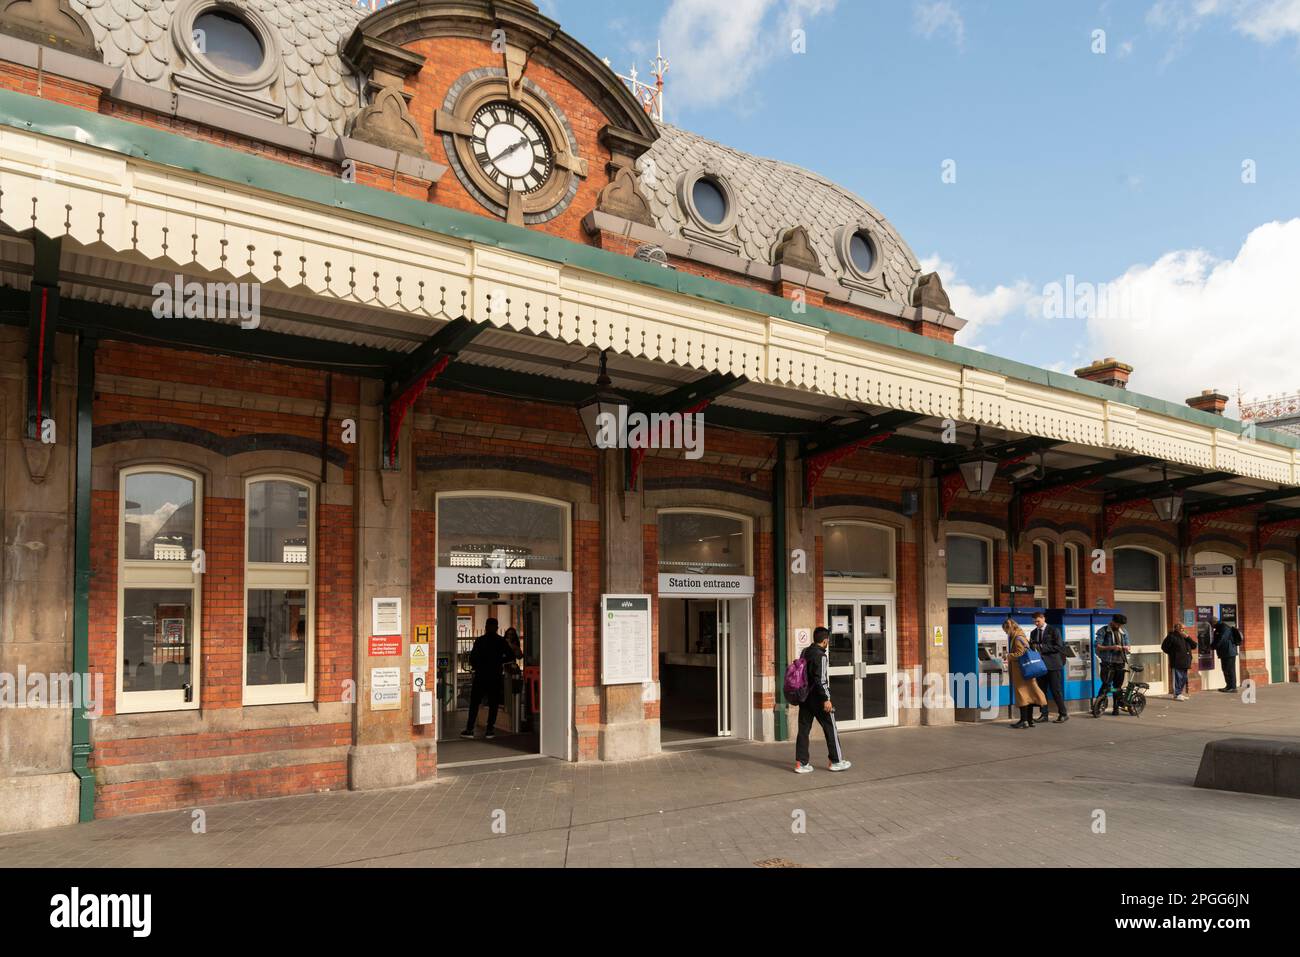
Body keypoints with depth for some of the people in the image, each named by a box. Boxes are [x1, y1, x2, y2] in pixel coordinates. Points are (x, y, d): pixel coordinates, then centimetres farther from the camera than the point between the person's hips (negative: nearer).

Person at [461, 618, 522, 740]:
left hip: (480, 676, -1)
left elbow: (472, 658, -6)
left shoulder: (479, 640, -4)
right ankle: (490, 730, 5)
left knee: (474, 703, 6)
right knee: (493, 704, 7)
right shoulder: (502, 641, 0)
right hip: (495, 676, 1)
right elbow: (511, 656, 0)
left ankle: (470, 729, 4)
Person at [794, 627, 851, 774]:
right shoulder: (821, 656, -16)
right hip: (818, 698, -7)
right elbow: (821, 679, -21)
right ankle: (836, 761, 14)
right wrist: (826, 699, -20)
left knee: (803, 729, 7)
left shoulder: (805, 652, 9)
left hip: (804, 697, 8)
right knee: (831, 729, 7)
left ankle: (801, 763, 6)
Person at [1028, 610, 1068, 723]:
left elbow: (1058, 647, -11)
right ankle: (1044, 714, 12)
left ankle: (1063, 713, 6)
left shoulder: (1053, 630, -4)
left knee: (1056, 690, -4)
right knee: (1042, 690, 6)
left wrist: (1042, 647, -16)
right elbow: (1031, 647, 17)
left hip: (1052, 665, -6)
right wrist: (1032, 647, -7)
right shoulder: (1033, 633, 14)